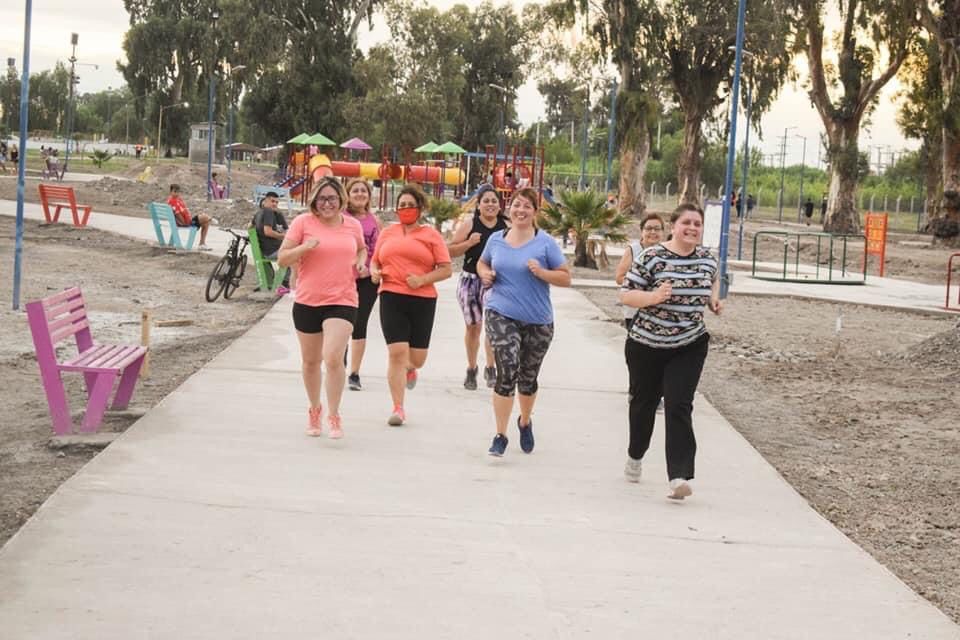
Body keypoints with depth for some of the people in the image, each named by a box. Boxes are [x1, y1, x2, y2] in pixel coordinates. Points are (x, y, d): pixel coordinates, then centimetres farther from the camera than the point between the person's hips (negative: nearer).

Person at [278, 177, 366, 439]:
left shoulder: (353, 225, 4)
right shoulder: (303, 222, -4)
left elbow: (361, 249, 25)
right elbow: (282, 258, -4)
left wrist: (361, 260, 2)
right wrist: (304, 248, -22)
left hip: (342, 302, -1)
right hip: (307, 301, 1)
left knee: (333, 358, -17)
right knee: (310, 361, 14)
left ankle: (333, 415, -2)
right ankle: (314, 409, 36)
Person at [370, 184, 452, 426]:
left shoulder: (431, 235, 5)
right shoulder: (387, 233, 14)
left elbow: (446, 269, 1)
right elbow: (375, 261, 23)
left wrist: (422, 279, -14)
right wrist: (374, 272, 0)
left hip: (422, 300, -1)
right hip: (391, 297, 1)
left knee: (417, 358, 5)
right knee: (396, 352, -10)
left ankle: (409, 369, 45)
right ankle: (398, 408, -4)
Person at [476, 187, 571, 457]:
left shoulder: (545, 242, -6)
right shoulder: (496, 239, 3)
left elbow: (566, 277, -4)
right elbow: (482, 263, 22)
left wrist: (541, 272, -21)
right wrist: (485, 274, 0)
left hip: (537, 320, 0)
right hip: (502, 315, 0)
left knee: (528, 378, 15)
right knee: (507, 372, -16)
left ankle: (525, 422, 43)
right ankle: (500, 436, -8)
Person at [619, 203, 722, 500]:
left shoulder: (707, 258, 1)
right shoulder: (652, 257, -13)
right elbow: (625, 295, -12)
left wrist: (714, 298, 4)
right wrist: (653, 297, -30)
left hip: (689, 347, 1)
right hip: (646, 345, -1)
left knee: (679, 407, -12)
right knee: (644, 403, 16)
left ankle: (679, 476, -17)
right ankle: (635, 456, 43)